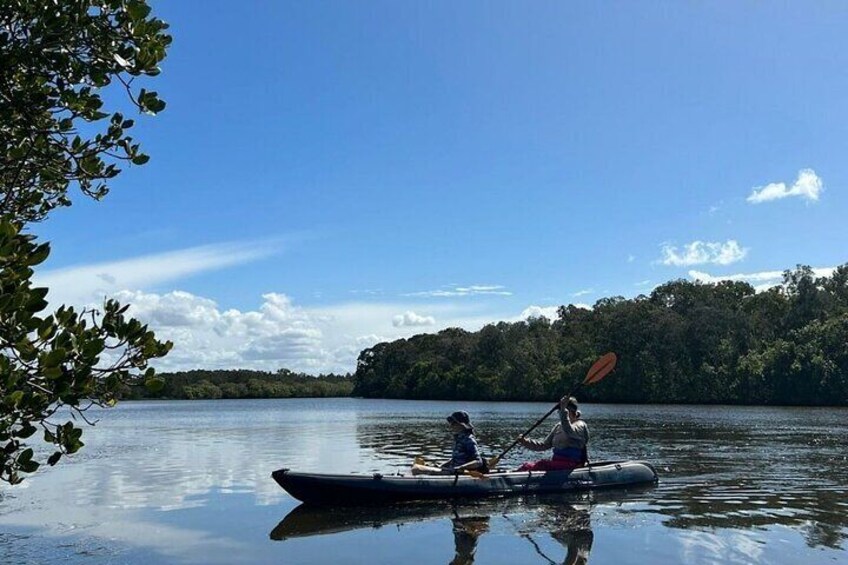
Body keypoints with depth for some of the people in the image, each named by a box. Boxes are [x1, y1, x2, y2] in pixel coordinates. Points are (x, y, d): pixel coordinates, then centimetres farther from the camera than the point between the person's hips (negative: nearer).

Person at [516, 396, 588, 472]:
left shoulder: (580, 425, -5)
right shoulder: (559, 426, 18)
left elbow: (569, 431, -30)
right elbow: (544, 445, 17)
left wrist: (564, 410, -33)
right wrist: (526, 442, 3)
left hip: (569, 465, -7)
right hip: (556, 461, 7)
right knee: (526, 466, -11)